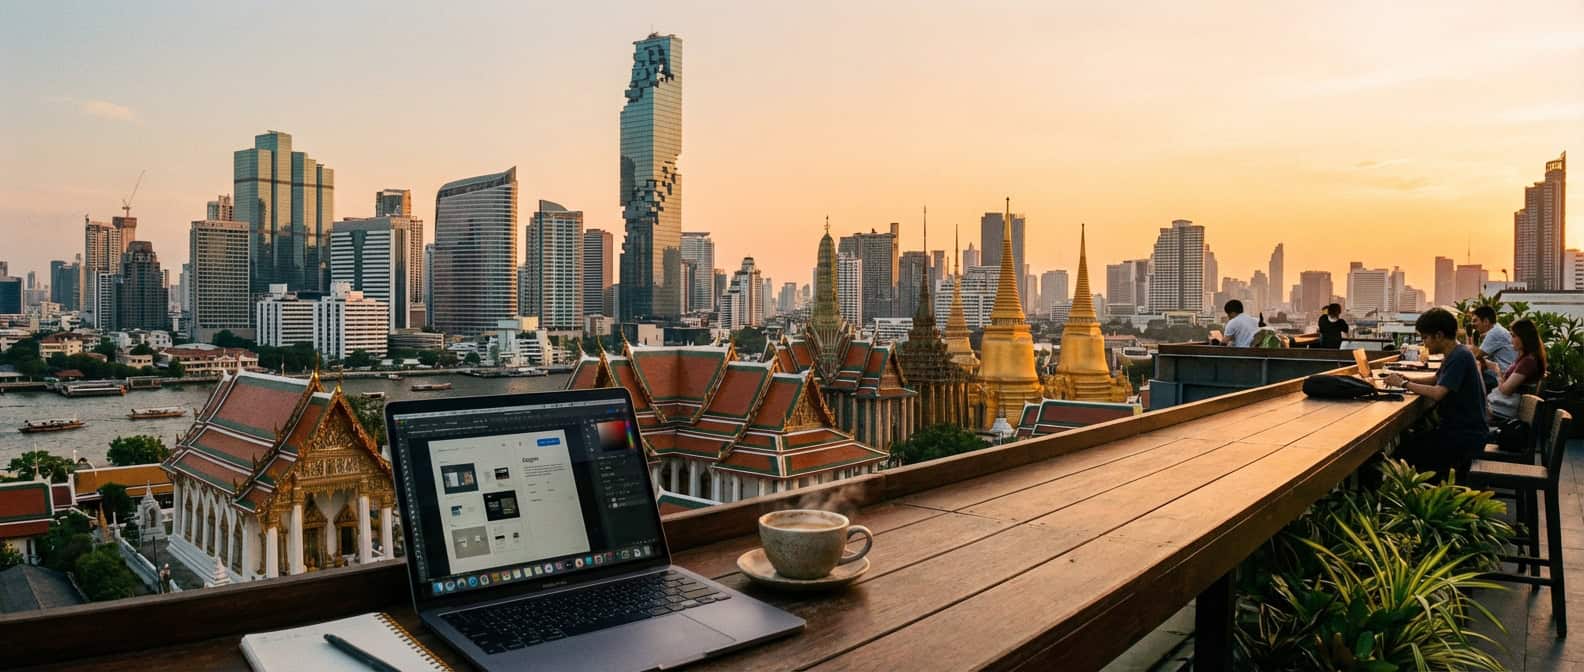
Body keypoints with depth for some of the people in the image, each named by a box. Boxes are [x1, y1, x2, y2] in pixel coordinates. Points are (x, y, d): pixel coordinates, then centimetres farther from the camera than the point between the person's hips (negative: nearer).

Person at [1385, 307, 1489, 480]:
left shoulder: (1460, 356, -19)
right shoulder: (1455, 354, 11)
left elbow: (1437, 393, -28)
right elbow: (1437, 381, 25)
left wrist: (1403, 384, -15)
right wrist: (1406, 379, 8)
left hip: (1467, 436, -10)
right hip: (1457, 428, 10)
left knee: (1404, 453, -17)